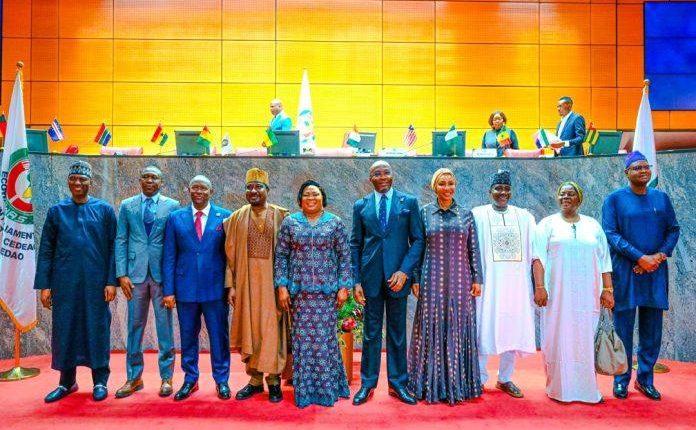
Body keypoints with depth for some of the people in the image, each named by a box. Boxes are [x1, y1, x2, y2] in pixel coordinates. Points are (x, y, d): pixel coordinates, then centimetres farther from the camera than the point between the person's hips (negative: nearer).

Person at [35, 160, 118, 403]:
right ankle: (67, 382, 24)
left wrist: (111, 281, -7)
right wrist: (44, 285, 1)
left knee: (97, 329, 5)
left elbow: (113, 248, -1)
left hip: (96, 282, -2)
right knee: (64, 330, 9)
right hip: (65, 282, 2)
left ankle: (100, 382, 18)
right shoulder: (56, 211, 6)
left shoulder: (105, 210, 1)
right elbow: (46, 250, 6)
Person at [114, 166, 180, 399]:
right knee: (135, 327, 9)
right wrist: (122, 274, -3)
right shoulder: (127, 205, 7)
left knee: (165, 327, 5)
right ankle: (134, 378, 22)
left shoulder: (172, 205, 2)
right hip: (135, 273, 2)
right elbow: (121, 240, 6)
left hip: (163, 273, -1)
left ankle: (166, 377, 17)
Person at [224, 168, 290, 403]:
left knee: (272, 328, 2)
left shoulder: (281, 216, -1)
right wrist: (231, 285, -1)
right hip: (247, 280, 2)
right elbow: (230, 253, 5)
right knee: (250, 328, 8)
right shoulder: (237, 217, 5)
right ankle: (255, 379, 22)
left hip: (273, 280, -2)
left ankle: (274, 379, 17)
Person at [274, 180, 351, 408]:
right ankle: (304, 389, 19)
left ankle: (327, 387, 18)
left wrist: (343, 287, -4)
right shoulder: (289, 223, 4)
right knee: (302, 337, 5)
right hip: (299, 289, 1)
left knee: (325, 336, 3)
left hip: (327, 289, 0)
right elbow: (281, 256, 3)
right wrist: (281, 286, -3)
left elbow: (344, 256, 2)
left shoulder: (335, 223, 3)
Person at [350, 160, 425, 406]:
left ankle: (398, 383, 23)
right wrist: (356, 280, 0)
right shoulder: (360, 206, 7)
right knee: (371, 332, 9)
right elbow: (355, 245, 7)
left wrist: (405, 271, -11)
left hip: (398, 275, -1)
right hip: (370, 275, 1)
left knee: (397, 332, 9)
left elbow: (418, 240, 1)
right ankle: (368, 384, 21)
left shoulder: (409, 202, 3)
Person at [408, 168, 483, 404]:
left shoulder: (466, 214, 6)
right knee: (432, 329, 4)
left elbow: (474, 249, 6)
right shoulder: (424, 212, 3)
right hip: (433, 279, -1)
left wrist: (477, 279, 1)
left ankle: (460, 383, 20)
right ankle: (432, 384, 17)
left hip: (460, 280, 1)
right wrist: (415, 279, -1)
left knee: (459, 329, 6)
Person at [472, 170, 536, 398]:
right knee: (485, 328, 0)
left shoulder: (524, 216, 9)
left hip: (516, 283, 3)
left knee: (514, 329, 7)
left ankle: (505, 378, 22)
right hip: (488, 283, -3)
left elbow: (533, 252, 8)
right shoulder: (478, 215, 1)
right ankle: (479, 378, 14)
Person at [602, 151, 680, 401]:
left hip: (655, 272, 4)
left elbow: (673, 230, 9)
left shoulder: (661, 198, 10)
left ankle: (645, 379, 22)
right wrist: (640, 257, -16)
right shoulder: (615, 199, -1)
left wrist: (660, 255, -9)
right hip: (625, 272, -3)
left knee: (652, 329, 8)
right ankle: (621, 380, 14)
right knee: (623, 327, 3)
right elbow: (610, 234, -8)